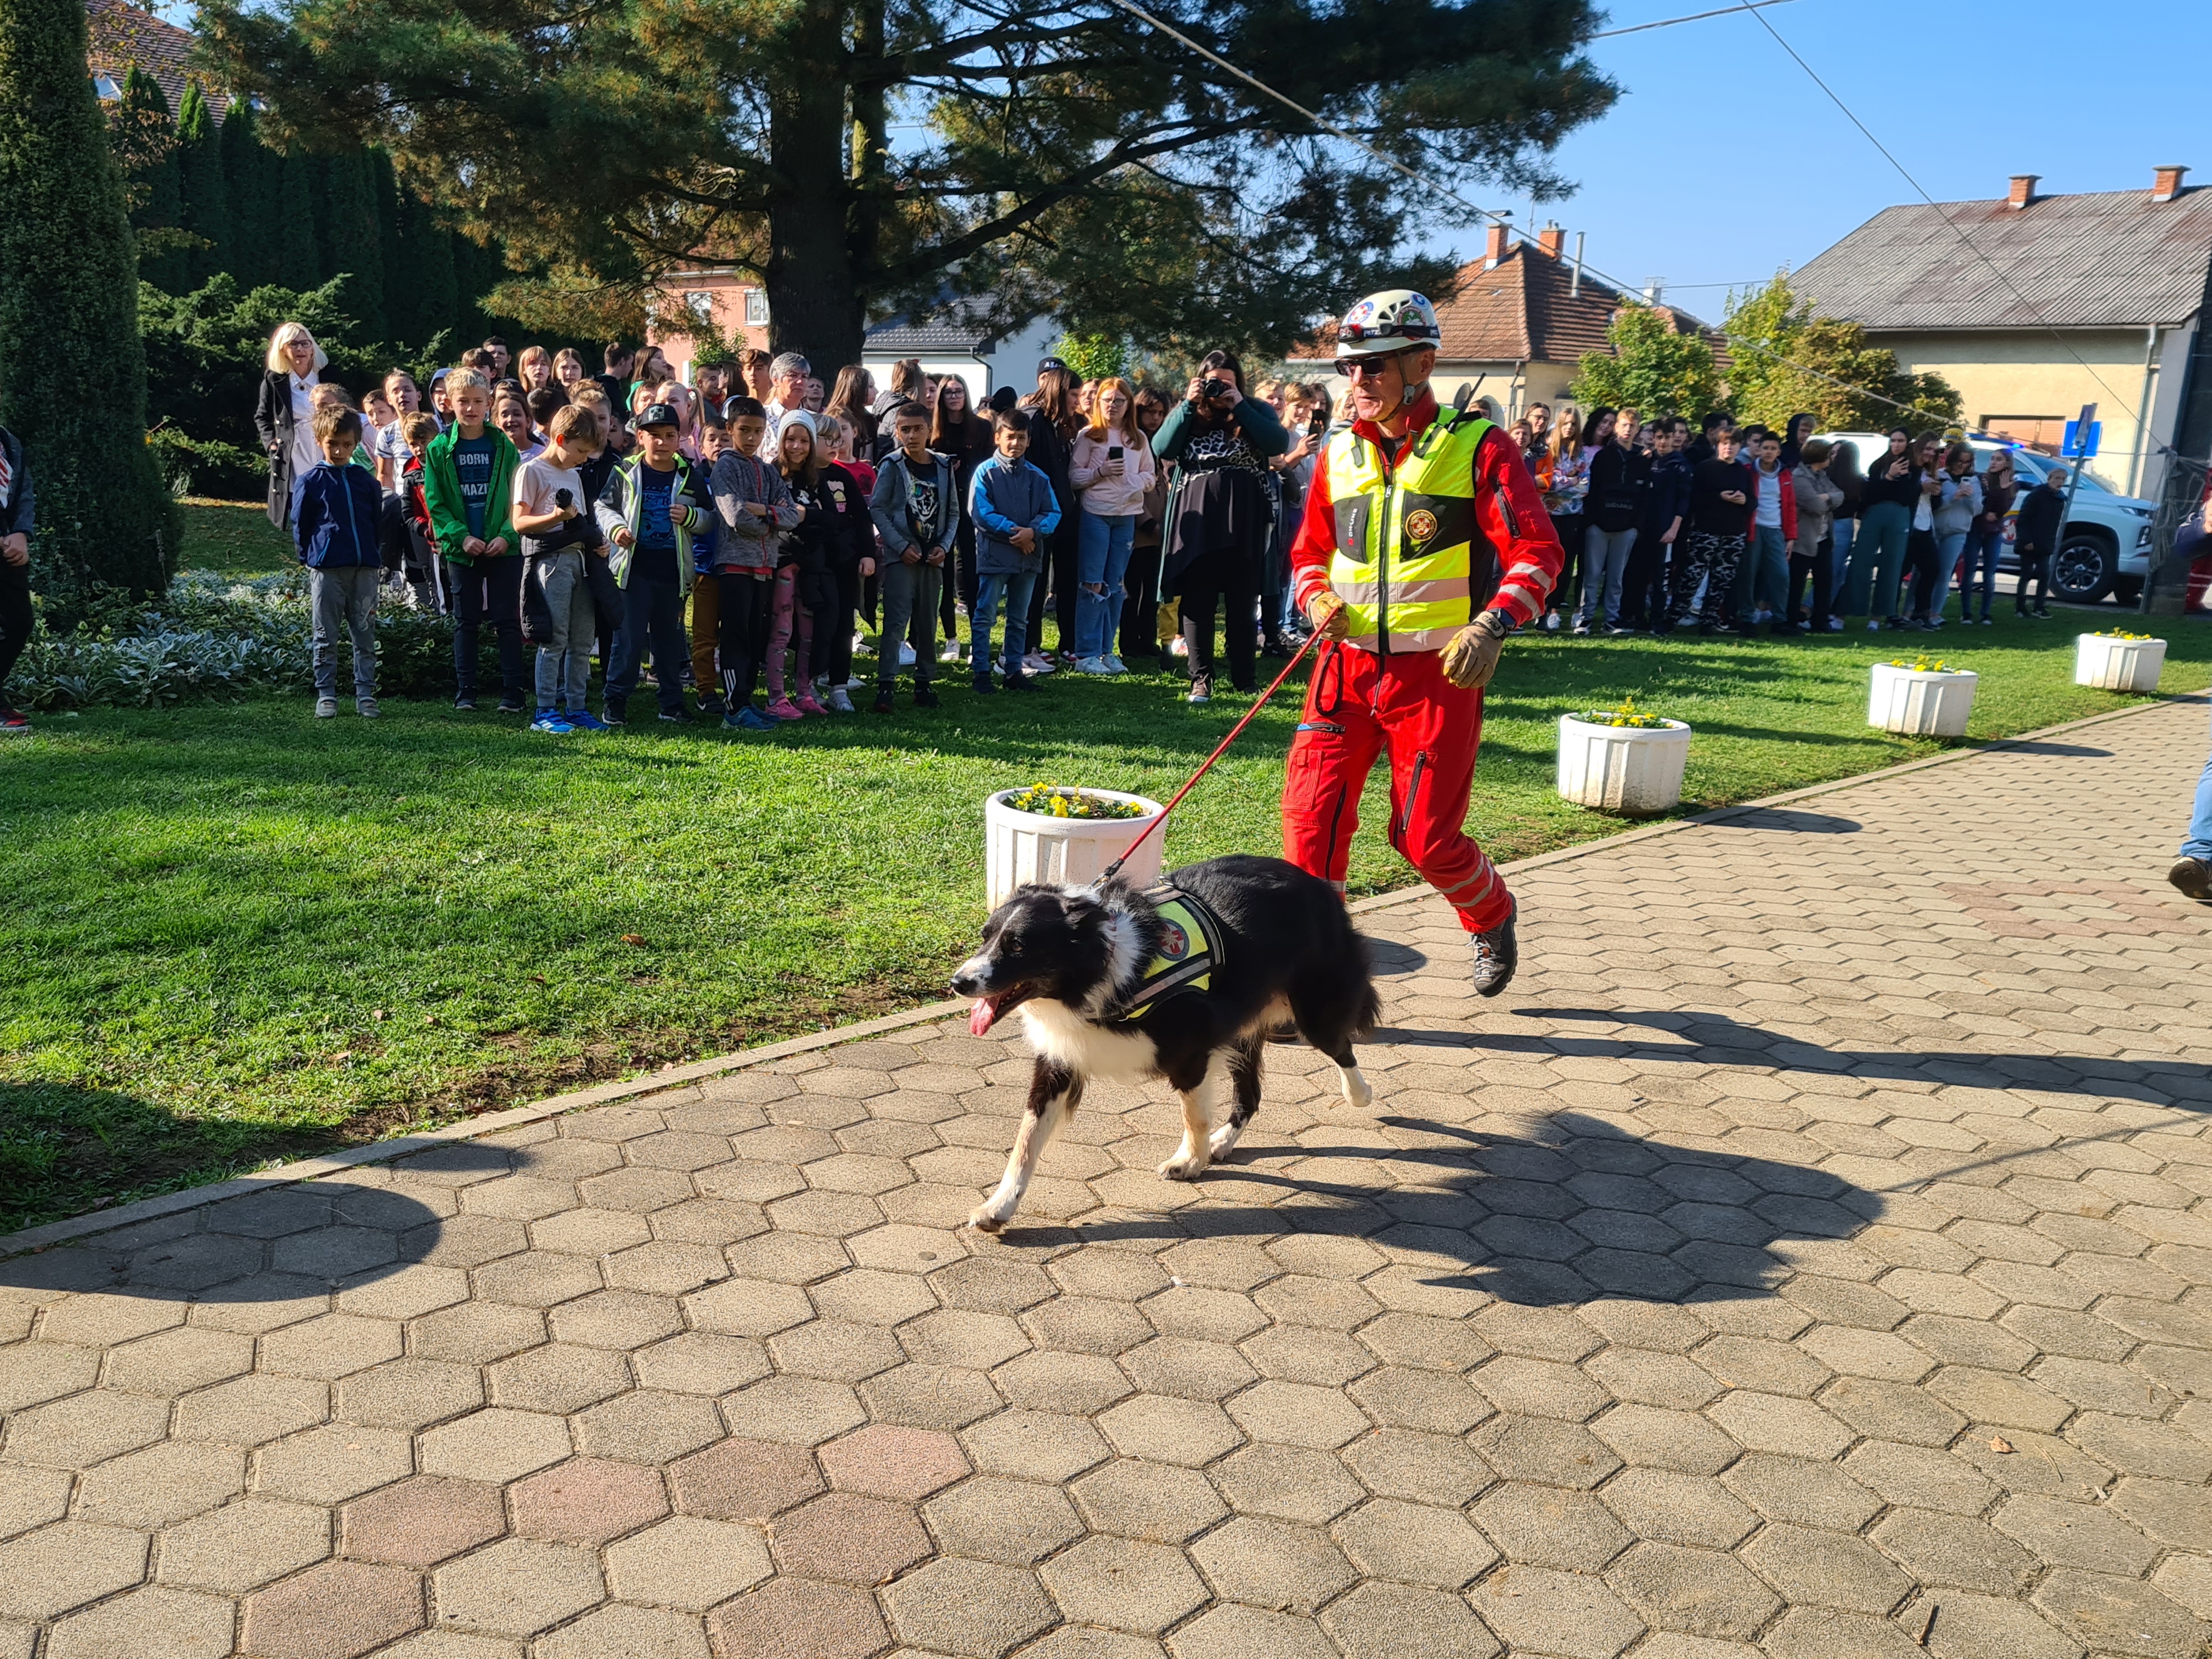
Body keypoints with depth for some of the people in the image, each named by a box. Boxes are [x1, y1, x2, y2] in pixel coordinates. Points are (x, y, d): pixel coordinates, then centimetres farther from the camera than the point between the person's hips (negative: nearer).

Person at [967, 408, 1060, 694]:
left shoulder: (1037, 477, 7)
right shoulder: (986, 472, -4)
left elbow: (1053, 513, 3)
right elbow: (980, 513, -12)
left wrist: (1032, 531, -16)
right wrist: (1013, 531, -16)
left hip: (1028, 556, 4)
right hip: (994, 555, -4)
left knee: (1019, 619, 12)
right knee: (985, 617, -1)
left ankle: (1014, 671, 20)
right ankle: (981, 672, 4)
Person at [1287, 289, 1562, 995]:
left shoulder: (1477, 447, -4)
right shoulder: (1338, 454, 10)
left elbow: (1538, 552, -8)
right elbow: (1310, 551, 21)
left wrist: (1493, 624, -24)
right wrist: (1318, 600, -2)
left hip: (1439, 674, -4)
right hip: (1349, 665, 4)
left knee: (1425, 837, 0)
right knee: (1311, 812, -7)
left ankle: (1492, 918, 33)